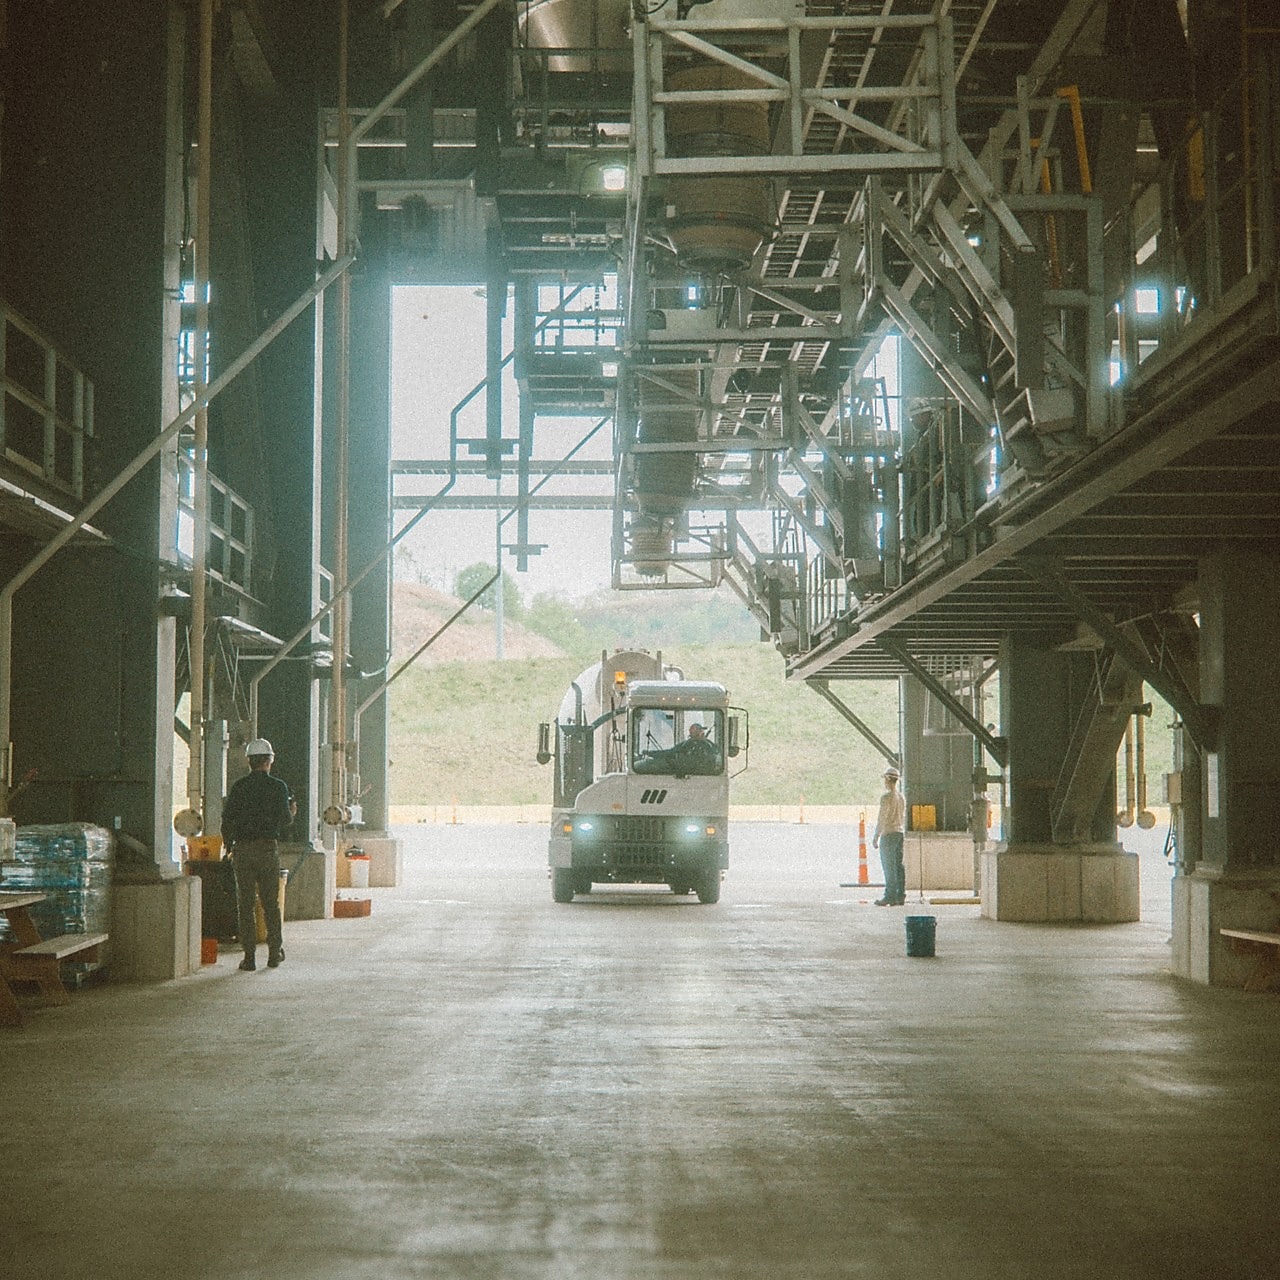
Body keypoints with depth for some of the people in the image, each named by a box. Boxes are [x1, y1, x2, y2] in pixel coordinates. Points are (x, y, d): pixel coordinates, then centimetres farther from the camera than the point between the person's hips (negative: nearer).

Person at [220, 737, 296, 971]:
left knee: (245, 904, 3)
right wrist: (292, 812, 18)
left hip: (242, 849, 1)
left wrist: (230, 847, 11)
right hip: (268, 848, -1)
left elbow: (227, 818, 0)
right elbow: (285, 819, -5)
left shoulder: (239, 787, 2)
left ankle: (249, 956, -1)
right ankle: (274, 952, 13)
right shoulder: (277, 787, -2)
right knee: (271, 903, 10)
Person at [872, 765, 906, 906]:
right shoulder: (901, 797, 12)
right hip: (900, 832, 8)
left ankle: (890, 897, -10)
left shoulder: (886, 797, -12)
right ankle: (900, 896, 7)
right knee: (899, 866, 8)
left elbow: (882, 819, -14)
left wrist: (876, 837, -10)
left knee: (889, 867, -7)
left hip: (888, 833, -8)